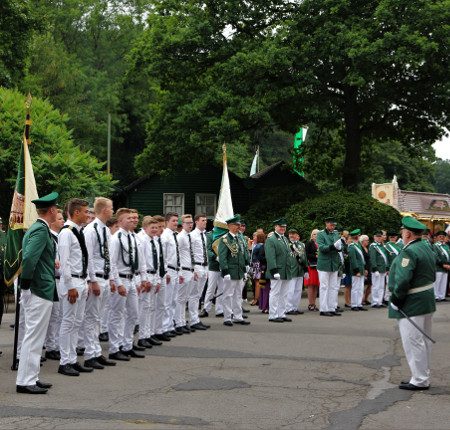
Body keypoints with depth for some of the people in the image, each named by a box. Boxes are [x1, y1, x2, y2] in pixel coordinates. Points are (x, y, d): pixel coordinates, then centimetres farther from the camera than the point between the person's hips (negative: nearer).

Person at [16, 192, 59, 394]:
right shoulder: (41, 230, -16)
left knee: (34, 337, 15)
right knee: (34, 337, -5)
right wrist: (26, 287, -19)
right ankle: (25, 381, 0)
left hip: (40, 291, 10)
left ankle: (31, 378, 22)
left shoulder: (36, 228, 16)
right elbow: (29, 258, -25)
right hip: (41, 291, -10)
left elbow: (29, 257, 18)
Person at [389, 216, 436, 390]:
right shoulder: (427, 249, 12)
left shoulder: (409, 252, -20)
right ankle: (423, 377, 25)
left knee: (413, 342, -4)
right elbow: (432, 276, 18)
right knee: (423, 341, 16)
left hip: (412, 304, -10)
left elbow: (403, 280, -26)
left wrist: (395, 300, -15)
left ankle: (420, 380, 1)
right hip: (427, 301, 10)